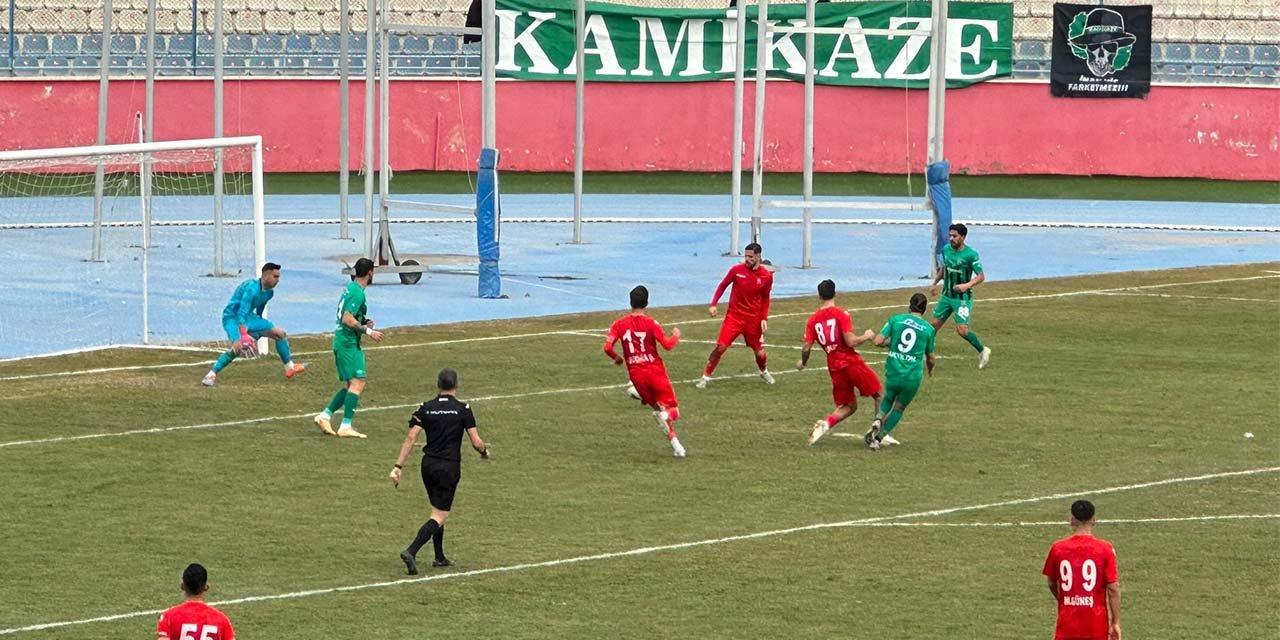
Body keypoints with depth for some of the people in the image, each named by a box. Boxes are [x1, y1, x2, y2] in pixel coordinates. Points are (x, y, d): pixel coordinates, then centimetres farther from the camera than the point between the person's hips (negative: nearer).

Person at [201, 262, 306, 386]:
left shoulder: (269, 292, 2)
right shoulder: (252, 288, -27)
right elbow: (242, 312, -36)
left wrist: (258, 330, 30)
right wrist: (243, 334, -44)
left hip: (247, 317, 9)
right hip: (232, 316, -9)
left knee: (280, 334, 7)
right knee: (239, 346, -35)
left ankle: (290, 368, 20)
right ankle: (211, 375, -31)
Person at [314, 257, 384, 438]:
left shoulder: (351, 288, 16)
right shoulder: (357, 292, -15)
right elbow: (347, 319, -22)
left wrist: (363, 322, 13)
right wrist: (368, 331, -17)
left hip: (342, 341, 10)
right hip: (349, 343, -10)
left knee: (350, 385, 13)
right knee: (358, 382, -12)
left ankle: (325, 416, 11)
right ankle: (346, 426, -14)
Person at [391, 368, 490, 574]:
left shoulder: (425, 408, 2)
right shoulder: (463, 409, -7)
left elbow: (410, 438, -5)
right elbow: (476, 442, -6)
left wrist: (398, 466, -5)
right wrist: (484, 452, 17)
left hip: (428, 464, 5)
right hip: (449, 468, -5)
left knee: (438, 510, 23)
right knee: (439, 516, -3)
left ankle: (439, 557, 28)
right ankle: (411, 551, -22)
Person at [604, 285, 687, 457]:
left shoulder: (619, 324, 0)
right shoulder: (651, 323, -9)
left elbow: (607, 347, -8)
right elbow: (667, 345, -13)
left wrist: (616, 358, 13)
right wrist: (676, 336, 9)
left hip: (635, 373, 3)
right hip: (655, 370, -3)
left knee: (655, 404, 18)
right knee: (671, 408, 5)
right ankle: (666, 415, -32)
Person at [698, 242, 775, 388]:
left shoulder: (767, 276, -4)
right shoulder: (737, 270, -7)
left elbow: (765, 299, 8)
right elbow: (723, 286, 4)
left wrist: (764, 319, -1)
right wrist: (713, 304, -5)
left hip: (754, 320, 1)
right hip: (734, 316, -1)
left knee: (760, 353, 9)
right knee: (720, 347, -12)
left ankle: (764, 372, 41)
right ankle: (705, 377, -2)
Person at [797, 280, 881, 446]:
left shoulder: (813, 319, 4)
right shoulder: (841, 314, -9)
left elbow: (807, 348, 2)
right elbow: (850, 341, -17)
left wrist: (802, 363, 22)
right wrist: (866, 336, 2)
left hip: (834, 367, 5)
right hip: (851, 362, -5)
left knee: (848, 406, 17)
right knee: (879, 395, 9)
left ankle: (825, 423, -7)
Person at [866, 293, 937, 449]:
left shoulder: (896, 319, 2)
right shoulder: (928, 329, 4)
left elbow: (878, 341, -6)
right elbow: (930, 357, 16)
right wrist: (930, 369, 38)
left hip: (892, 372, 1)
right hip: (912, 377, -1)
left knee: (888, 399, 28)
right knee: (899, 408, 20)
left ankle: (878, 421, 0)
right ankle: (879, 436, 9)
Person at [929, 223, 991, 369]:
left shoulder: (971, 255, -17)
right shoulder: (946, 249, 3)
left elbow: (981, 276, -18)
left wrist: (967, 285, -32)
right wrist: (935, 283, 18)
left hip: (962, 297, -6)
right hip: (947, 295, 6)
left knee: (962, 330, -13)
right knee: (934, 325, 7)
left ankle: (983, 351, 8)